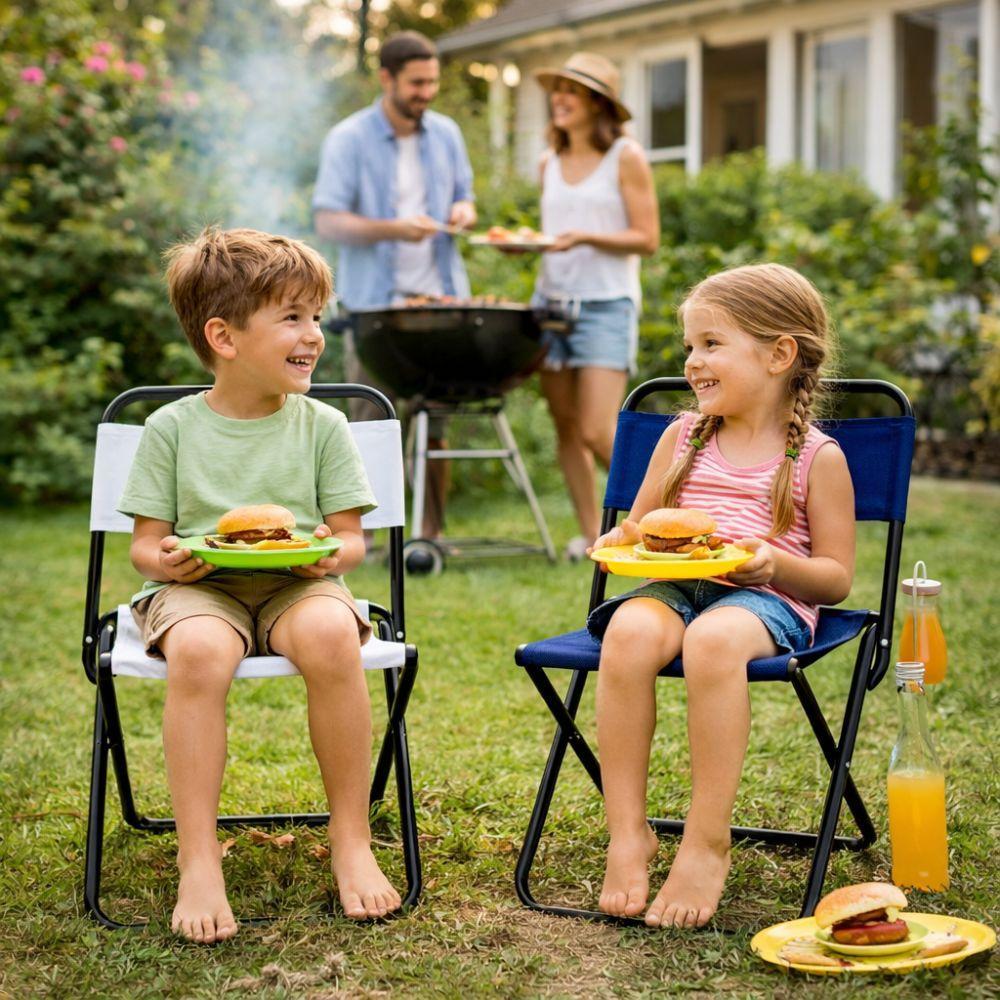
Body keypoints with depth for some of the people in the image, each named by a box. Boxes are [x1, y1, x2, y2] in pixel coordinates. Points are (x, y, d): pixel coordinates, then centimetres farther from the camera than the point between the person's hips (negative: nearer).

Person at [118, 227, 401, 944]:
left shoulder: (322, 425, 7)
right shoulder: (172, 427, 5)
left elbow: (351, 539, 7)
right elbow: (145, 542, 7)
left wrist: (330, 555, -16)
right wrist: (166, 560, -16)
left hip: (298, 586, 1)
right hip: (199, 587, 0)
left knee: (331, 634, -35)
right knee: (198, 651, -36)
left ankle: (352, 841, -19)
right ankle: (198, 863, -28)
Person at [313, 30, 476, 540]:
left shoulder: (446, 134, 12)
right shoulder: (349, 139, -4)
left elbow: (463, 196, 23)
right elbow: (327, 220, -9)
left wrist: (463, 211, -2)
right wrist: (394, 228, -23)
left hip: (439, 297, 4)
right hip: (375, 302, -4)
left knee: (435, 423, 5)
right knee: (370, 423, -1)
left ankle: (431, 531, 12)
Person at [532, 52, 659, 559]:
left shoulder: (626, 158, -2)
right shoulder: (549, 164, 14)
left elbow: (646, 238, -6)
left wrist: (585, 237, -18)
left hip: (607, 304, -6)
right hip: (551, 299, 6)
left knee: (598, 432, -13)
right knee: (566, 428, 5)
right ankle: (590, 533, 14)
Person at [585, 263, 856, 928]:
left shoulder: (818, 457, 5)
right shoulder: (683, 437, 17)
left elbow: (837, 579, 4)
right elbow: (636, 530, 24)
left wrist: (775, 562, -15)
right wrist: (622, 541, -1)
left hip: (766, 598, -4)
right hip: (674, 587, 4)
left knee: (714, 640, -40)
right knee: (628, 633, -33)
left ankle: (708, 843, -29)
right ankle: (628, 834, -25)